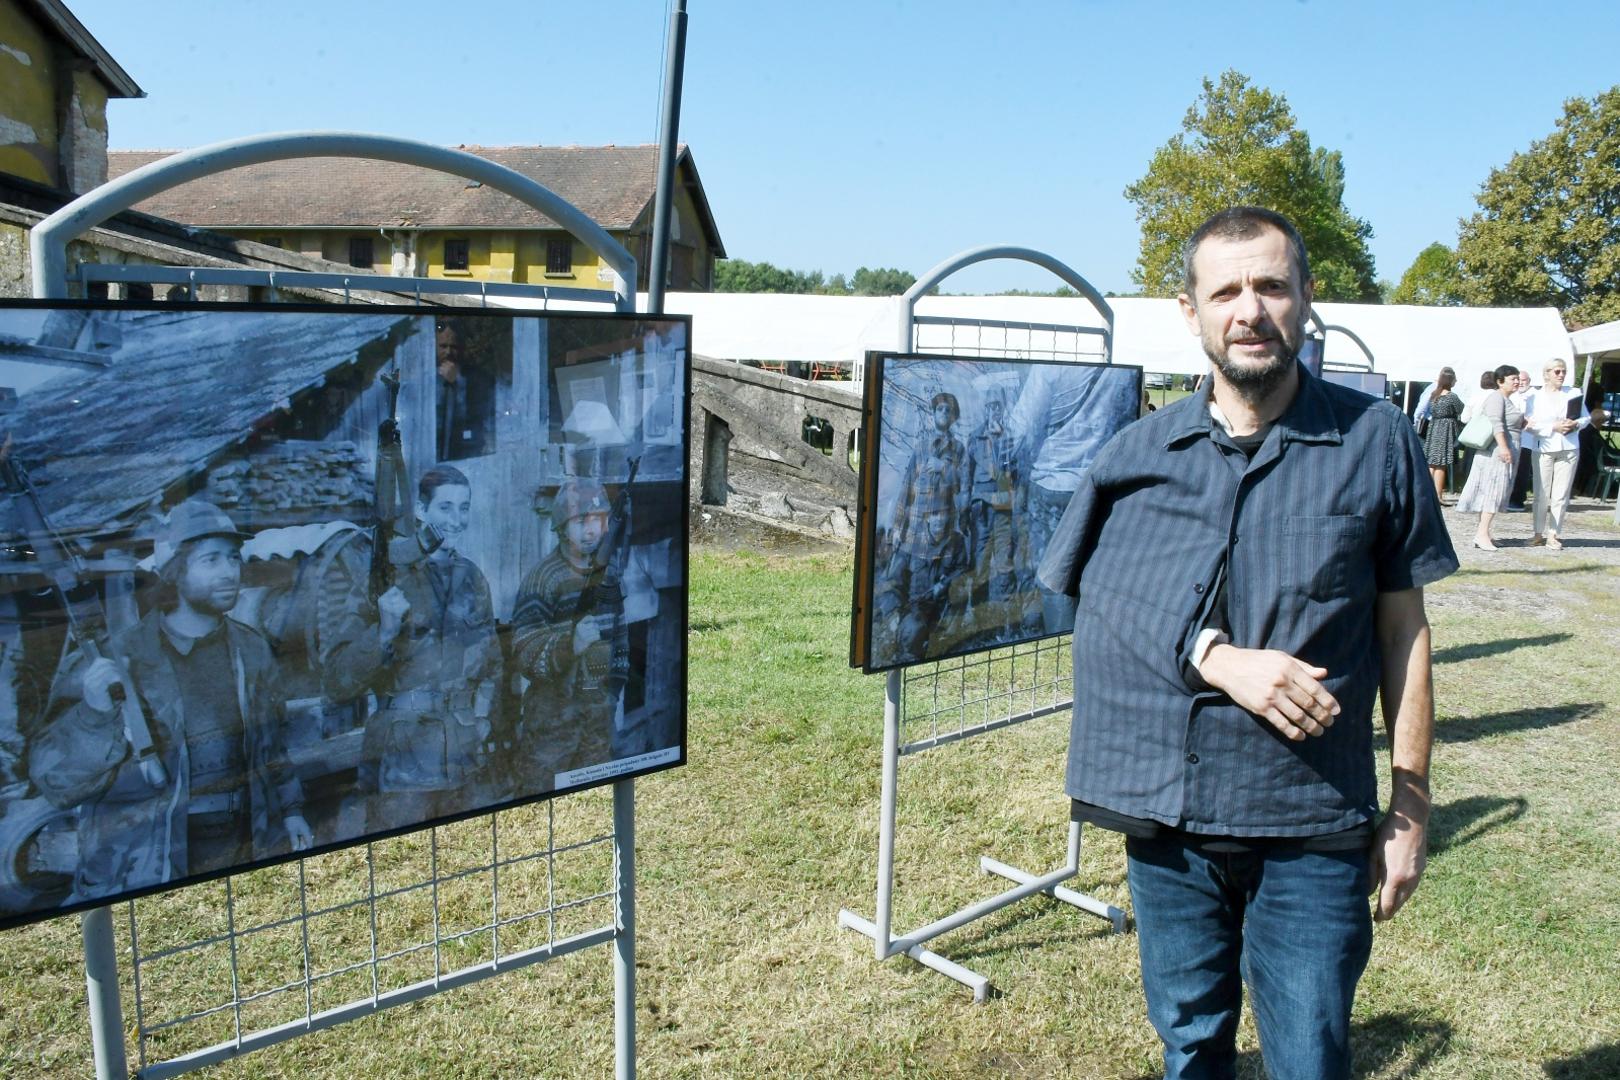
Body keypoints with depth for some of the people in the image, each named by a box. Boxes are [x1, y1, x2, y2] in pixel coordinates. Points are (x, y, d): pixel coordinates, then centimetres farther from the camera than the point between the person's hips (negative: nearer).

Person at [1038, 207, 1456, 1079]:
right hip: (1164, 812, 2)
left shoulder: (1375, 441, -2)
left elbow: (1403, 629, 2)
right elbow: (1104, 603, -5)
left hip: (1314, 826, -1)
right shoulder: (1138, 454, 1)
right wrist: (1217, 657, -21)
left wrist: (1410, 805, 2)